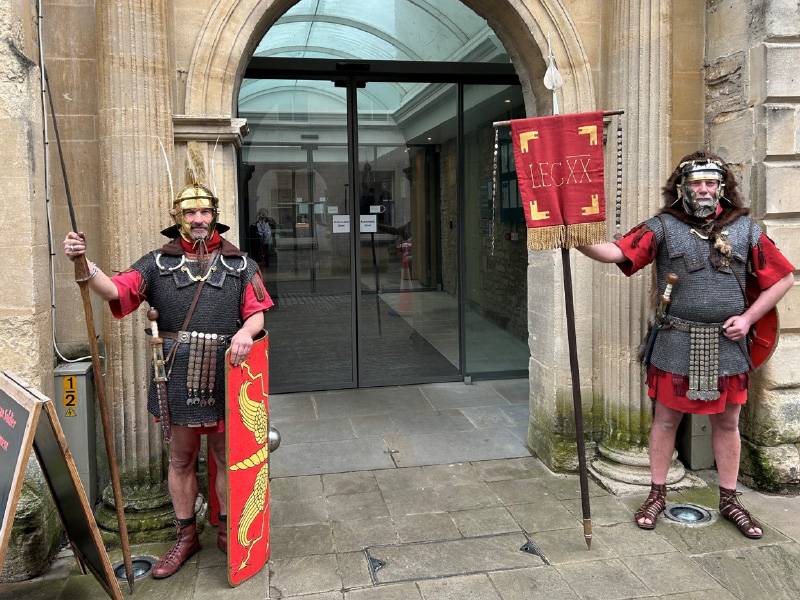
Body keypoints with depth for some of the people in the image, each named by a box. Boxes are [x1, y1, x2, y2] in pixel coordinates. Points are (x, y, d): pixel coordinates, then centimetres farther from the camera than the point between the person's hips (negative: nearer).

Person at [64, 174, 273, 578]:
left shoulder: (239, 264, 7)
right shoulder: (158, 263, 7)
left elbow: (258, 312, 2)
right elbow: (117, 291, -7)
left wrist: (246, 331, -20)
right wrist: (84, 265, -24)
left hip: (223, 377, 0)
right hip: (177, 376, 1)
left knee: (226, 457, 11)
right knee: (181, 459, 13)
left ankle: (228, 531, 30)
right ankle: (186, 537, 30)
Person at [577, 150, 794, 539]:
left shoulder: (745, 229, 4)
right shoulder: (662, 228, -3)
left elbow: (783, 278, 9)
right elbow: (616, 252, -17)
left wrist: (748, 317, -3)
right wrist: (579, 241, -37)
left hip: (727, 345, 2)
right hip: (676, 345, -2)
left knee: (727, 423, 13)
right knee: (666, 420, 8)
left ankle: (729, 500, 30)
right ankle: (657, 495, 24)